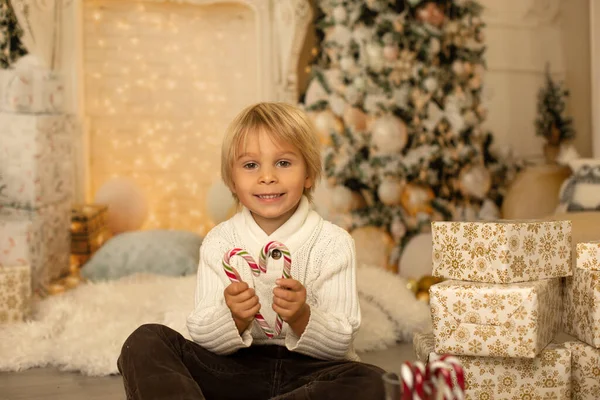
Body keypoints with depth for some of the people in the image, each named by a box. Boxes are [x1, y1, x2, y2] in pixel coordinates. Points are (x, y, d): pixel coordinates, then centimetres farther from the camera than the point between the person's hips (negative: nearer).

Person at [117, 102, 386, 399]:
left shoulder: (333, 243, -5)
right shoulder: (219, 242, 0)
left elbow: (340, 344, -8)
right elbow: (202, 336, -5)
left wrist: (301, 317, -28)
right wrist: (234, 318, -26)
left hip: (308, 370, -1)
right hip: (237, 369, 2)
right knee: (144, 344, -15)